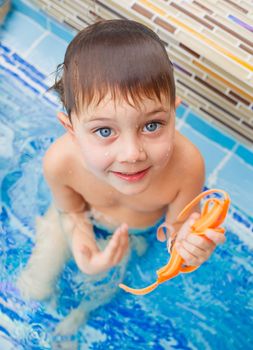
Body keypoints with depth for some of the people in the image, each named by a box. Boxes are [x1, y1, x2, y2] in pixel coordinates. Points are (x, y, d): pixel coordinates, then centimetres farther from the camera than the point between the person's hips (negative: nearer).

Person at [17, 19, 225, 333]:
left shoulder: (187, 164, -42)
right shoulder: (60, 161, -39)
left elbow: (178, 224, -23)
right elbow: (71, 211, -16)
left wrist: (185, 241, -48)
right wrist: (83, 249, -36)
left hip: (150, 223, 0)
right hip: (87, 215, 0)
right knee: (35, 289, 14)